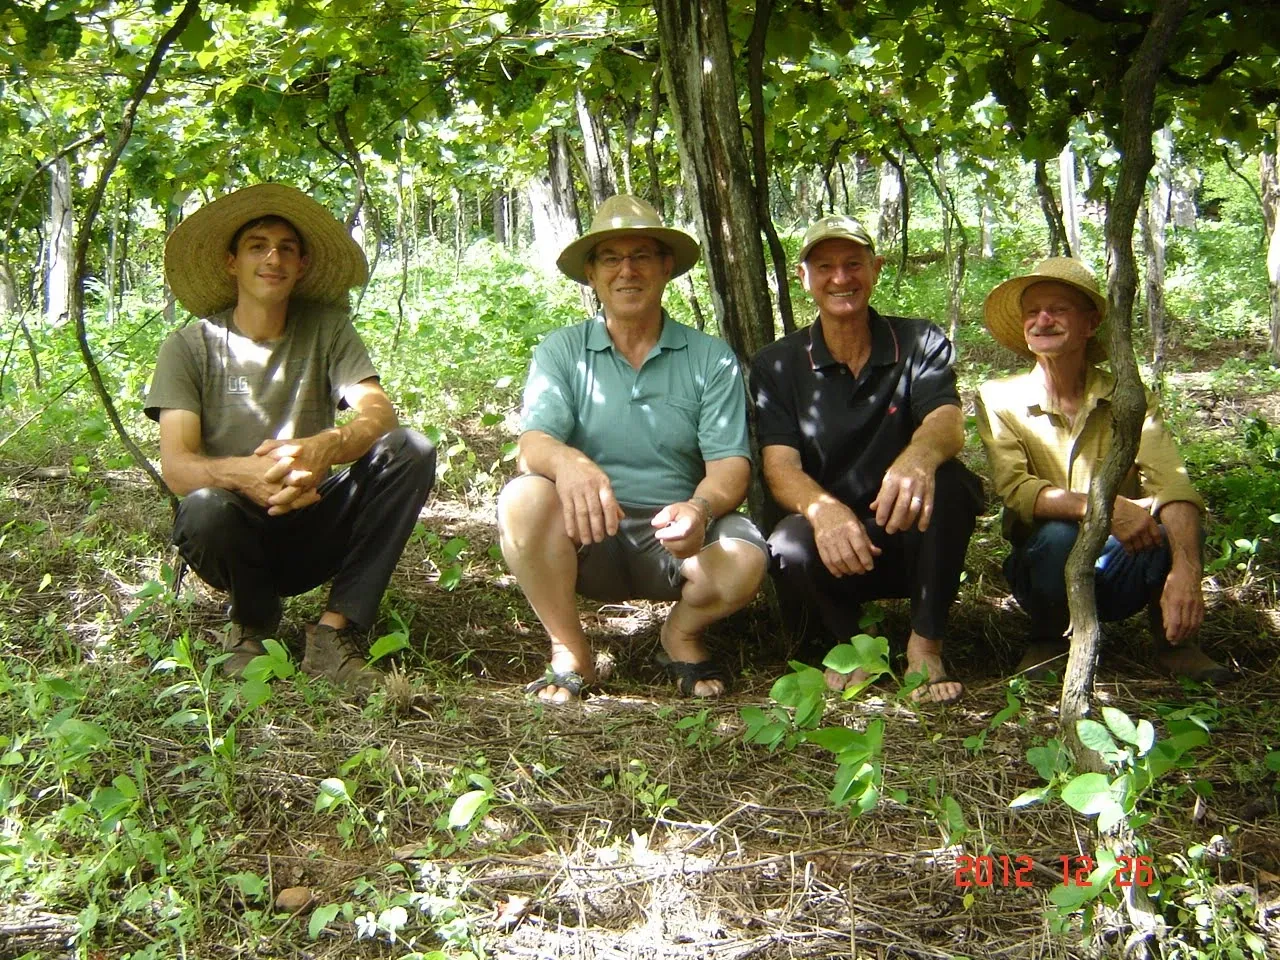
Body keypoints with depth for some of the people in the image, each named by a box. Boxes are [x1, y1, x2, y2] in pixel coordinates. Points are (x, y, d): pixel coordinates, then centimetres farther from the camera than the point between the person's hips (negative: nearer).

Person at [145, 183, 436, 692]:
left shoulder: (326, 328, 1)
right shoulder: (191, 346, -5)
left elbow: (379, 413, -13)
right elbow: (176, 466, -16)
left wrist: (326, 446, -38)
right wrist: (245, 473, -40)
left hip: (312, 526, 2)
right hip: (242, 528, -2)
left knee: (411, 451, -21)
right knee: (205, 509, -37)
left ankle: (335, 631, -18)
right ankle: (253, 626, -3)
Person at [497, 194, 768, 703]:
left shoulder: (711, 358, 3)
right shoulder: (560, 352, 3)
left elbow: (730, 464, -6)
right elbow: (532, 444, -12)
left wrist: (700, 507, -31)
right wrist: (567, 462, -38)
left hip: (675, 535, 0)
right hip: (586, 538, 0)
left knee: (743, 559, -31)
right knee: (522, 499, -30)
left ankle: (681, 633, 6)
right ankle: (569, 652, -8)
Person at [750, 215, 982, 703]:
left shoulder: (920, 343, 0)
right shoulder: (777, 365, 1)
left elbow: (946, 422, -20)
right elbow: (779, 467, -13)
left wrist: (919, 457, -47)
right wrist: (823, 508, -38)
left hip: (909, 538, 1)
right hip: (830, 543, 0)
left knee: (946, 481, -31)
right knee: (788, 548, -35)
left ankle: (925, 645, -15)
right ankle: (843, 644, -3)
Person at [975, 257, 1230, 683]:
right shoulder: (999, 399, -6)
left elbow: (1173, 486, -20)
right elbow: (1016, 490, -20)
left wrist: (1186, 570, -38)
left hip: (1122, 571, 0)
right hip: (1046, 565, 0)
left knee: (1170, 522, -30)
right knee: (1058, 535, -34)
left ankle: (1174, 640, -2)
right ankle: (1049, 641, -2)